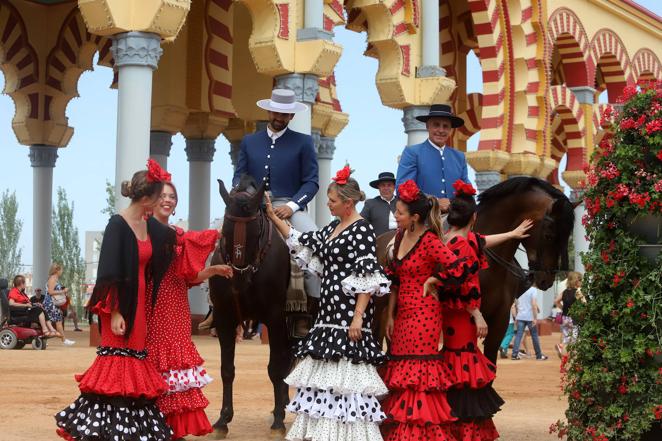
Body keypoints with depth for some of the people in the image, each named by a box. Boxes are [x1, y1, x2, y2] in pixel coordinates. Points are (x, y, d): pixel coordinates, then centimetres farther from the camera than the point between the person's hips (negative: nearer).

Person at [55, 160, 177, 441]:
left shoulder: (150, 226, 7)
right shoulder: (117, 226, -15)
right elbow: (109, 273, -18)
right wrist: (114, 312, -21)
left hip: (140, 301, 8)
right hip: (120, 303, -8)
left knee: (136, 361, 9)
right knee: (117, 362, -4)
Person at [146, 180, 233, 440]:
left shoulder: (179, 235, 15)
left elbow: (189, 276, 15)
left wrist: (213, 270, -2)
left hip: (176, 310, 6)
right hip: (151, 308, -6)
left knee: (177, 360, 5)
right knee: (154, 361, -5)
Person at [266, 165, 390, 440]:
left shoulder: (361, 229, -11)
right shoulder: (332, 228, 14)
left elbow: (367, 279, -16)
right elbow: (303, 243, 23)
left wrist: (358, 317, -21)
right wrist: (273, 216, 19)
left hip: (349, 313, -9)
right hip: (329, 309, 9)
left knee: (345, 374, -9)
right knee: (326, 372, 10)